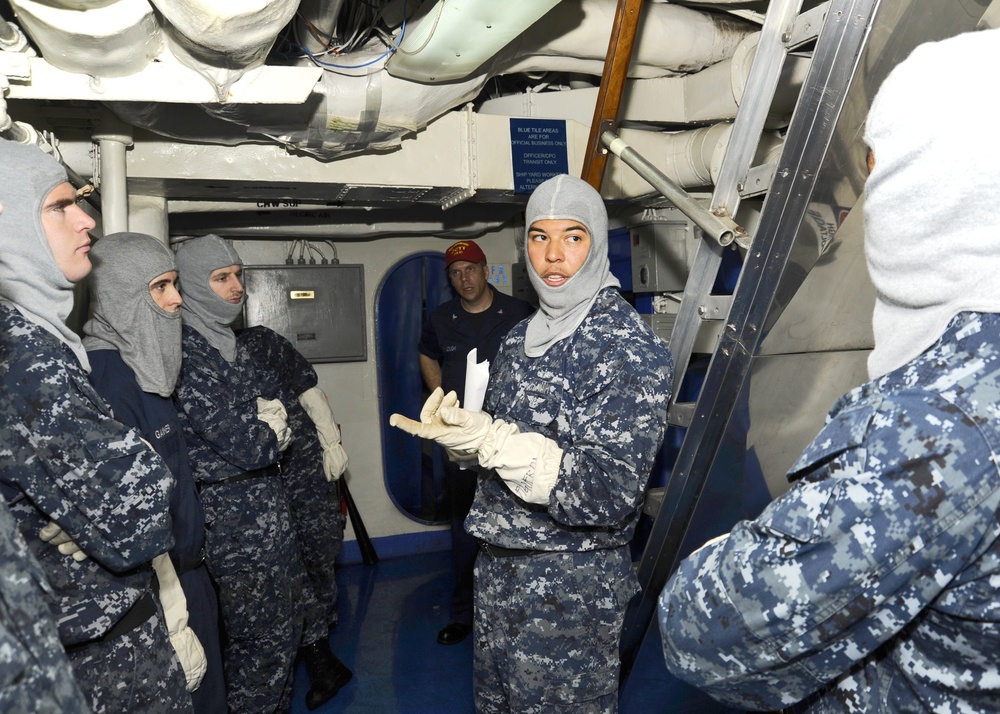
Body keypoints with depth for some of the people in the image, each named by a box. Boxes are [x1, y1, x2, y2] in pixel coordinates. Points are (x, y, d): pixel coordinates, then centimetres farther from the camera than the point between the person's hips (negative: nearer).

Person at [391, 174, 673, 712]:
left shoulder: (629, 348, -17)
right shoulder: (519, 339, 6)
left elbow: (610, 493, -25)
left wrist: (492, 440, -29)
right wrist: (458, 433, -4)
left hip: (572, 584, -7)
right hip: (499, 567, 8)